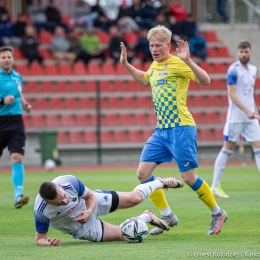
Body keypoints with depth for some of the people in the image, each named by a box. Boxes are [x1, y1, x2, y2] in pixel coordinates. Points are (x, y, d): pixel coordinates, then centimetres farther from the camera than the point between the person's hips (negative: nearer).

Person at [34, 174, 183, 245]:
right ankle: (148, 217, 34)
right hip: (82, 228, -1)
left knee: (135, 198, -3)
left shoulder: (69, 182, -35)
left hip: (91, 202, 1)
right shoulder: (41, 212, -39)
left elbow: (91, 196, -14)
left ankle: (159, 183, 34)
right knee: (124, 235, -1)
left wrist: (89, 211, -36)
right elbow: (40, 239, -22)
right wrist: (48, 243, -46)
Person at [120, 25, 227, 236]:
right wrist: (126, 64, 30)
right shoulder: (154, 66, 14)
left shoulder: (177, 64, -10)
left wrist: (188, 60, -32)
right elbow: (144, 80, 38)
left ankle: (217, 213, 14)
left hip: (181, 129, -8)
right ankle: (167, 216, 11)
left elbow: (205, 80, -21)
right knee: (143, 173, 0)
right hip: (161, 130, 8)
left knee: (189, 177, -7)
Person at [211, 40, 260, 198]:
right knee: (228, 149, -3)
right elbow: (232, 94, -16)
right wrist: (247, 111, -24)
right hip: (236, 117, -7)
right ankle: (215, 186, 4)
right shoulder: (234, 70, -10)